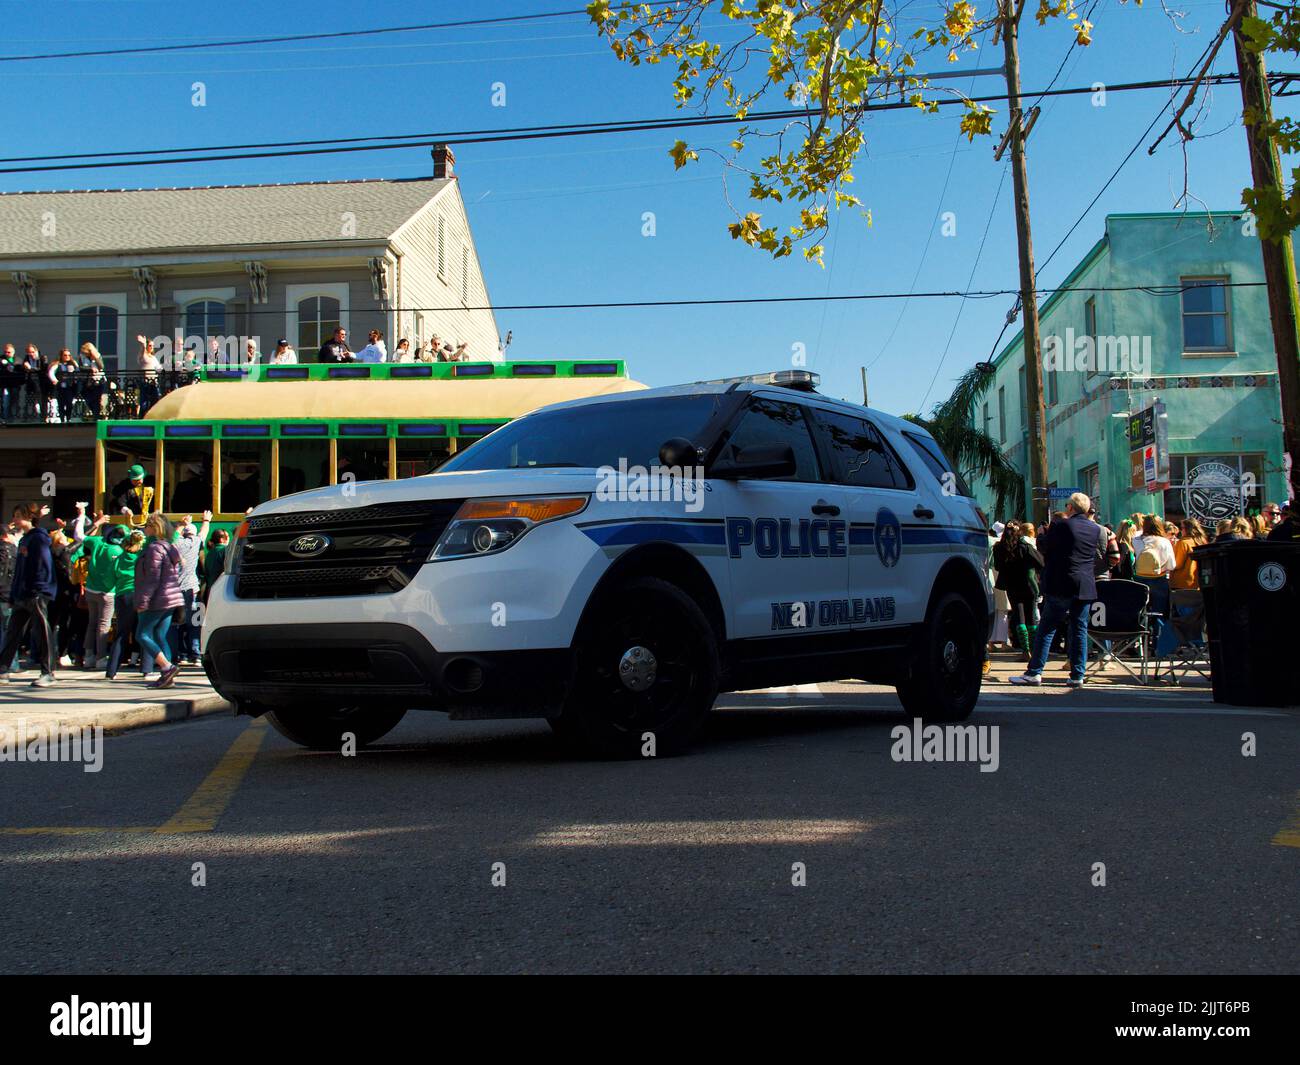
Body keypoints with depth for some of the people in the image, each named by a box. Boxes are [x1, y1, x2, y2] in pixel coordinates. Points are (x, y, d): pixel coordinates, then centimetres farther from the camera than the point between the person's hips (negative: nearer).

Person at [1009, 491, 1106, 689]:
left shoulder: (1059, 526, -10)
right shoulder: (1097, 530, 6)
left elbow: (1043, 547, -1)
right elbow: (1101, 556, 15)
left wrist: (1042, 535, 18)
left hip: (1060, 586, -4)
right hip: (1085, 587, 4)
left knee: (1047, 628, 1)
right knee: (1079, 629, 8)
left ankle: (1035, 672, -1)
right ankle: (1078, 675, 7)